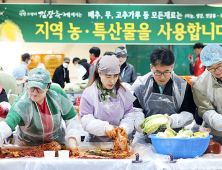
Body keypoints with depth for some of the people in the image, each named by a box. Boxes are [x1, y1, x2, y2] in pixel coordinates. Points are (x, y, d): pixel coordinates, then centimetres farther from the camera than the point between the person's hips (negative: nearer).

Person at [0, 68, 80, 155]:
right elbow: (8, 124, -47)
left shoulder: (57, 93, -20)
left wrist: (72, 140, -19)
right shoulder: (22, 103, -31)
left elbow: (71, 118, -8)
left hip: (57, 141, 2)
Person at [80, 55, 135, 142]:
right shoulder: (89, 93, -3)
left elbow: (129, 114, 7)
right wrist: (104, 127, -24)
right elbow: (86, 120, -8)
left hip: (118, 140, 1)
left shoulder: (123, 92, 7)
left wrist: (124, 127, -14)